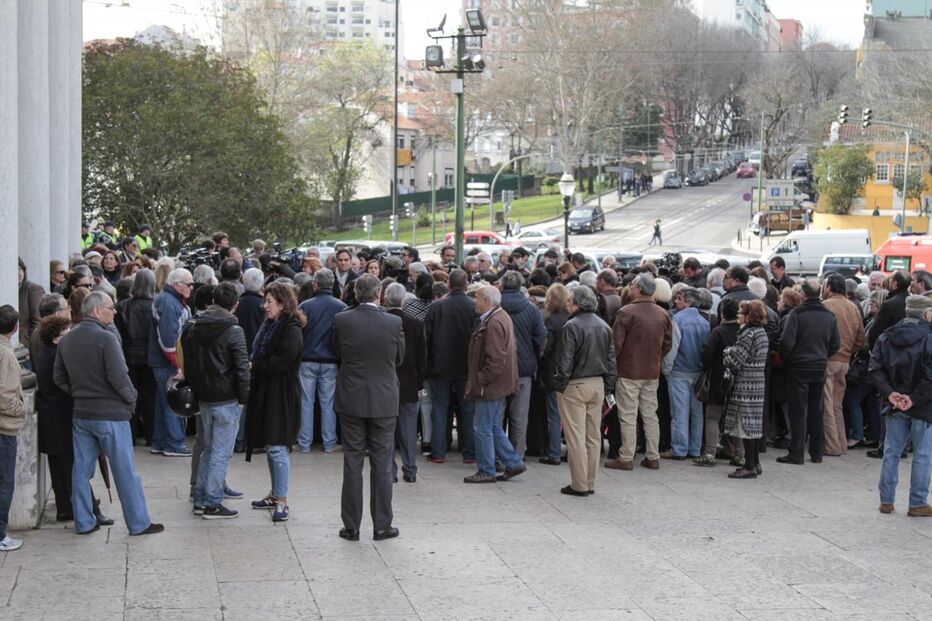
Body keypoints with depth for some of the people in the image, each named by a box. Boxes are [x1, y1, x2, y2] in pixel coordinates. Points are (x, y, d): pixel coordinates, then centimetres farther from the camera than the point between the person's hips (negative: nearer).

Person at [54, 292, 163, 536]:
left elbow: (59, 377, 10)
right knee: (125, 471, 2)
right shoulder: (106, 338, -17)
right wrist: (131, 398, -5)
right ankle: (139, 523, 8)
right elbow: (119, 376, -20)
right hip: (110, 414, -7)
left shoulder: (66, 340, 5)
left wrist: (79, 394, 14)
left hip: (80, 413, 7)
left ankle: (83, 522, 17)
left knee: (81, 470, 12)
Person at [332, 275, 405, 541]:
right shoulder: (394, 323, -10)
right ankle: (382, 526, 11)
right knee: (382, 465, 7)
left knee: (352, 464, 7)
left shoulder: (341, 320, -8)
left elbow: (337, 353, 6)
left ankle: (351, 526, 10)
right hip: (384, 401, -1)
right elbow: (400, 358, 4)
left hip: (351, 400, 1)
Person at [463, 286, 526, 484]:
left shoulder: (494, 323, -20)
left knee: (483, 428, -1)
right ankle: (514, 463, 21)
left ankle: (486, 471, 7)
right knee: (493, 427, 17)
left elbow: (496, 359, -25)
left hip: (491, 386, -10)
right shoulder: (502, 317, 13)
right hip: (499, 384, 10)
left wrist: (481, 380, -18)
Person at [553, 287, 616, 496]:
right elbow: (611, 359, 10)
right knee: (594, 436, 11)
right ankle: (590, 483, 16)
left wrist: (561, 384, -6)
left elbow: (565, 361, -15)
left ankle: (579, 485, -1)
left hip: (575, 385, -7)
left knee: (575, 436, -2)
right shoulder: (604, 326, 8)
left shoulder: (572, 326, -14)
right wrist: (608, 386, 15)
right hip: (598, 385, 7)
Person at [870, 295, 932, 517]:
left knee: (891, 452, 12)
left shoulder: (885, 338, 4)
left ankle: (886, 500, 15)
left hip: (894, 406, 5)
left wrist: (890, 393, -6)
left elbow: (876, 369, -2)